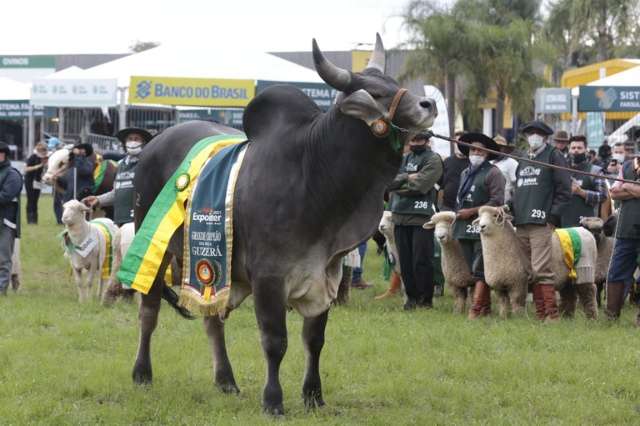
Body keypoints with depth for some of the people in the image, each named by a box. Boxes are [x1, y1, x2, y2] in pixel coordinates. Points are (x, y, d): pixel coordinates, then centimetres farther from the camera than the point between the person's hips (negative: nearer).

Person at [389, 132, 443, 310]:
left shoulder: (433, 160, -2)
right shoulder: (403, 158, 17)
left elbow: (421, 185, -14)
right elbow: (390, 181, 3)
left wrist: (400, 181, -3)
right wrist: (408, 178, -11)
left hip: (422, 217, -6)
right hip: (400, 215, 6)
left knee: (421, 261, -4)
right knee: (405, 260, 7)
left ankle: (426, 299, 4)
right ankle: (412, 296, 16)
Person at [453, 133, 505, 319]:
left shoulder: (493, 173, -3)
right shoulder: (465, 174, 21)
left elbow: (497, 202, -12)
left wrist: (471, 211, -13)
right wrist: (458, 215, 13)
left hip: (484, 228, -8)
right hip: (465, 229, 8)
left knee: (480, 271, -11)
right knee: (474, 270, 8)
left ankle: (476, 310, -16)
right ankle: (485, 308, 13)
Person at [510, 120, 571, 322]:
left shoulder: (554, 156, 1)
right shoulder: (523, 160, 22)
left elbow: (564, 190, -5)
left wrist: (553, 216, -12)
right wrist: (512, 210, 12)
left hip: (542, 224, -7)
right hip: (521, 225, 8)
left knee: (541, 270, -15)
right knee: (528, 272, 6)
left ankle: (552, 315, -14)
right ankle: (540, 314, 10)